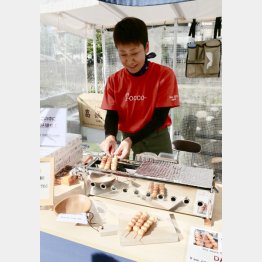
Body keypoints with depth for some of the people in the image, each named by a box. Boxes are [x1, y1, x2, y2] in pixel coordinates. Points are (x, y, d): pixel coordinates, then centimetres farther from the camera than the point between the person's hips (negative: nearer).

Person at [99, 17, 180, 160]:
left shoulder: (165, 75, -13)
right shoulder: (114, 80, -2)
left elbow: (160, 116, -15)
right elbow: (112, 114, -2)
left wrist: (131, 140, -24)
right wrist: (110, 136, -24)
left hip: (157, 139, -2)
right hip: (127, 139, 3)